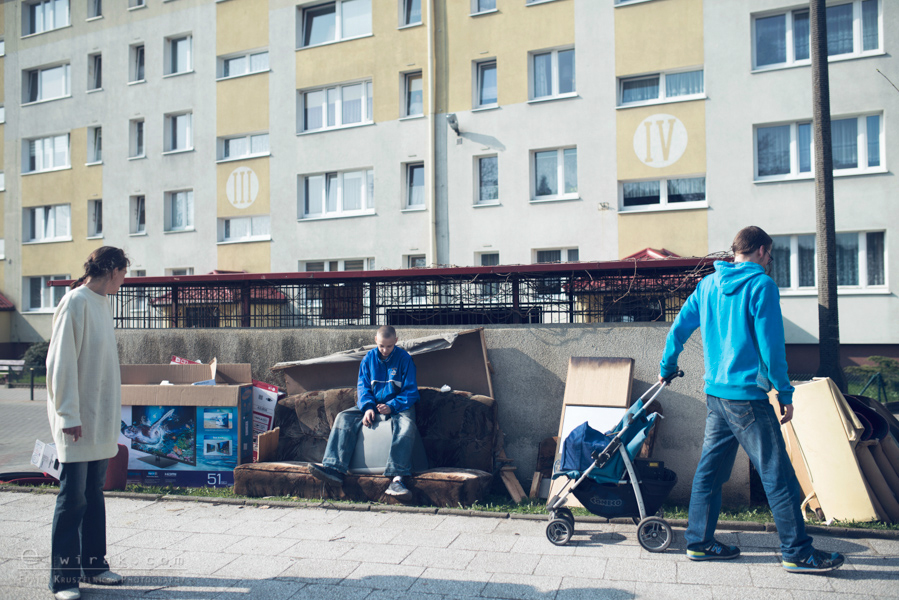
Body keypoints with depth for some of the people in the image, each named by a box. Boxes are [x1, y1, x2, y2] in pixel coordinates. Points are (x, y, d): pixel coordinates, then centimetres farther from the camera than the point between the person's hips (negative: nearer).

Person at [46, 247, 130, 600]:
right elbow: (61, 362, -17)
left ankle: (93, 564, 23)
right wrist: (69, 415, -19)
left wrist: (110, 412, 15)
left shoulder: (102, 303, 13)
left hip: (101, 419, 8)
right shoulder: (76, 302, -13)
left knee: (94, 494, 14)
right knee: (73, 497, -2)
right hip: (77, 421, -8)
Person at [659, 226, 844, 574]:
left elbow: (679, 328, 15)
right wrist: (785, 393, -6)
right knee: (778, 474, 1)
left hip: (715, 393, 8)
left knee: (710, 469, 12)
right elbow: (770, 344, -12)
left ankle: (699, 542, 19)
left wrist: (667, 368, 27)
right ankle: (797, 553, 8)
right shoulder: (761, 285, -9)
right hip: (747, 395, -8)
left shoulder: (708, 284, 11)